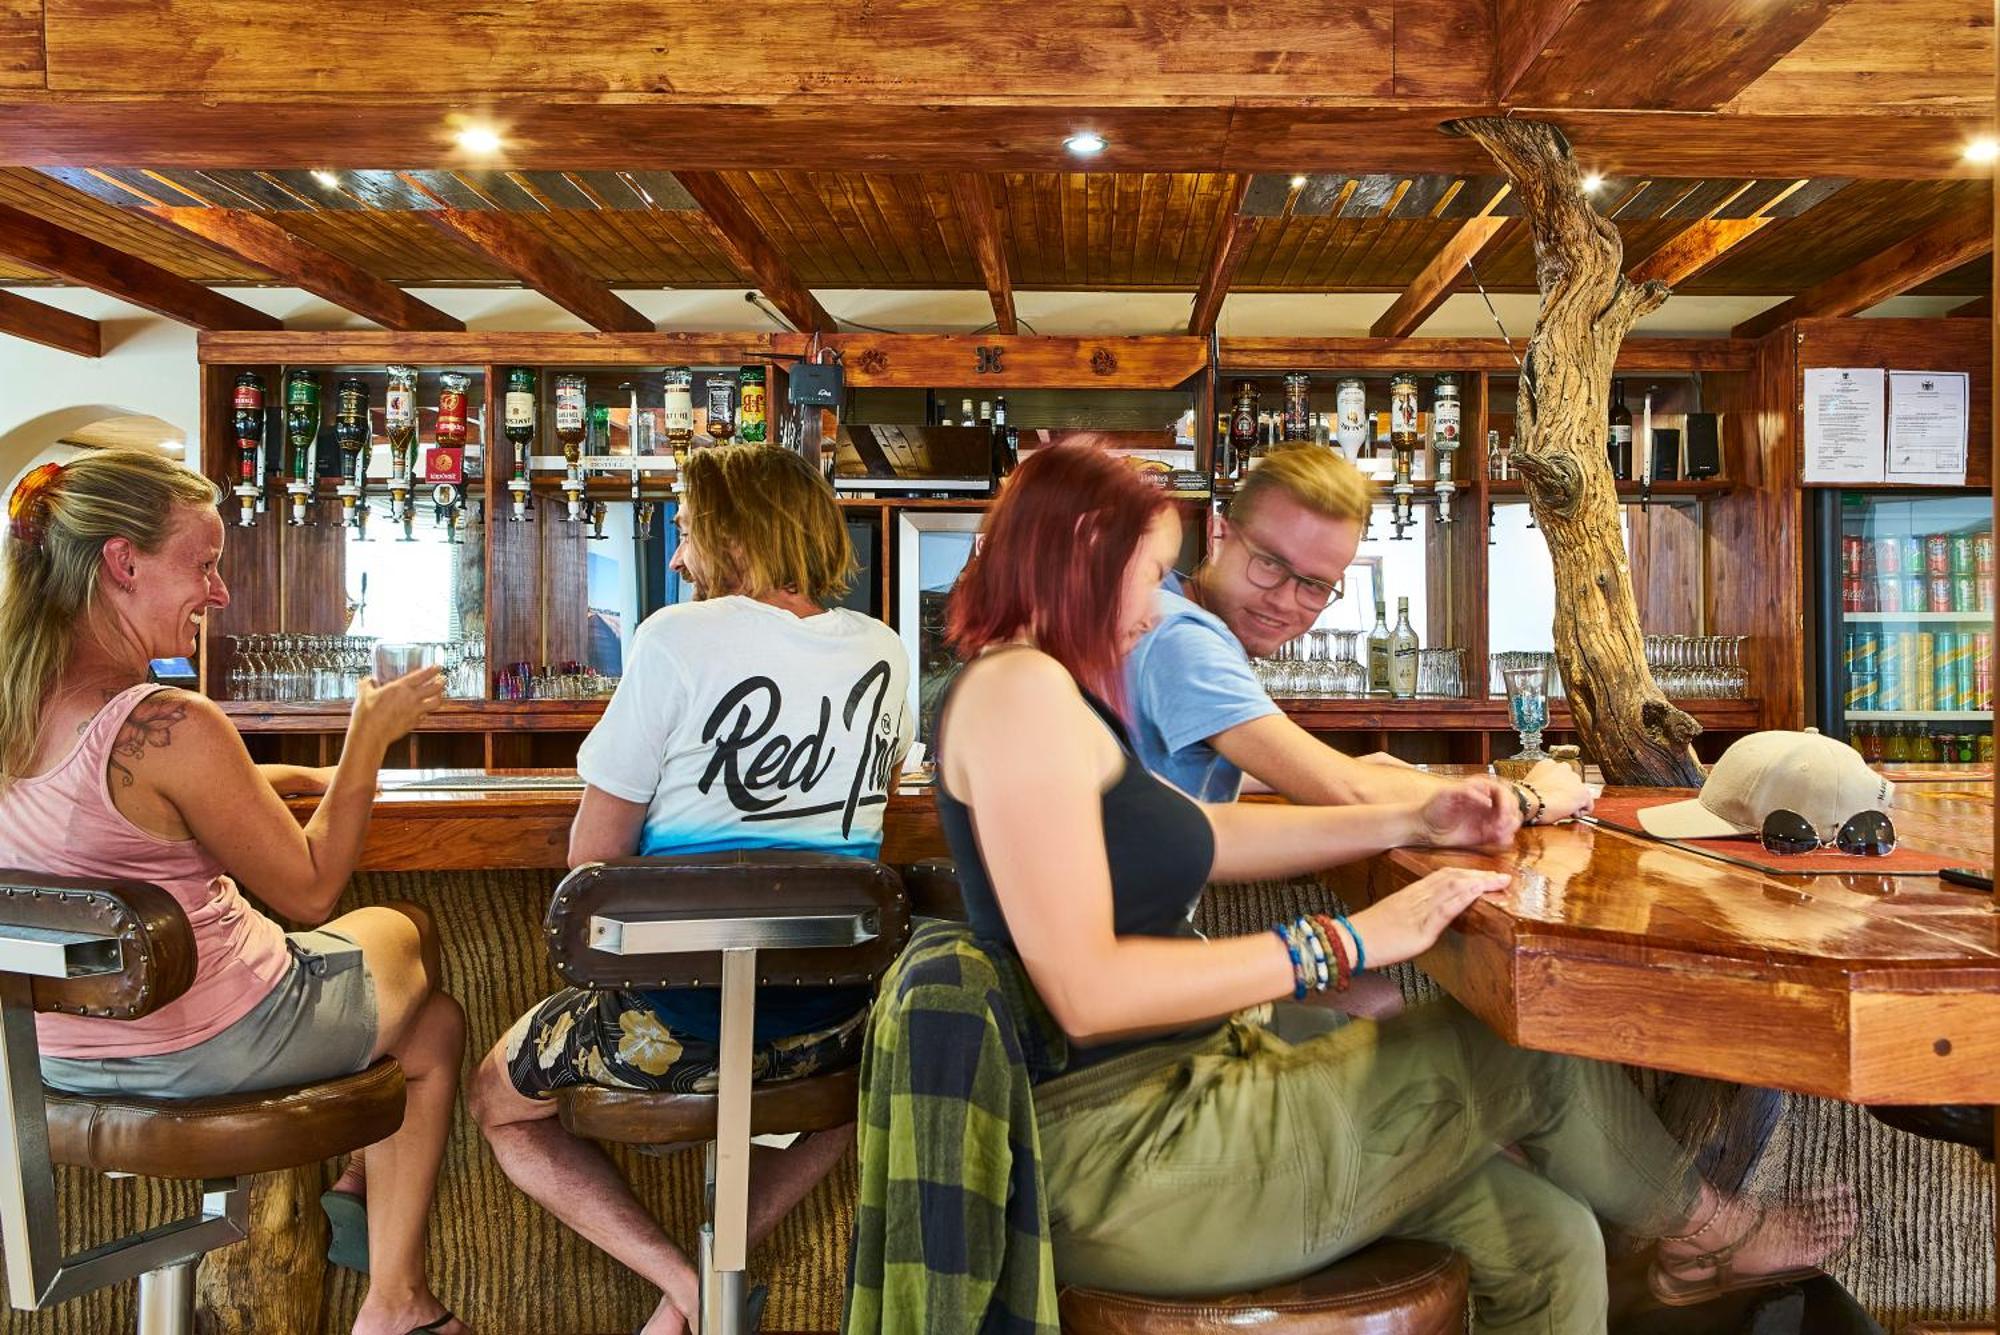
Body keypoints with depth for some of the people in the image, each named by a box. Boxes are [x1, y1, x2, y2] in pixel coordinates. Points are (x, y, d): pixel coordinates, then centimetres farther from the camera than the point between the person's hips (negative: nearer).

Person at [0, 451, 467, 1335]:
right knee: (436, 1025, 21)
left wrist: (299, 779, 13)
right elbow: (310, 892, -16)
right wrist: (368, 739, -9)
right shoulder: (171, 728, -29)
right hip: (201, 1051, -8)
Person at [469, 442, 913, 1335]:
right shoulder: (884, 655, 3)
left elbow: (594, 851, -10)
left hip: (683, 1013, -4)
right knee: (862, 1067, 40)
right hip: (833, 1018, 5)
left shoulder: (679, 638, -12)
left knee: (499, 1100, 23)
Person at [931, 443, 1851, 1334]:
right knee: (1528, 1046, 1)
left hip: (1169, 1095, 9)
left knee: (1546, 1242, 3)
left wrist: (1415, 821, 14)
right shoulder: (1019, 685, -17)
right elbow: (1086, 990, -25)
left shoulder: (1047, 695, 16)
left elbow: (1210, 836, 20)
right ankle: (1699, 1229, 29)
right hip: (1120, 1162, -9)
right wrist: (1344, 944, -19)